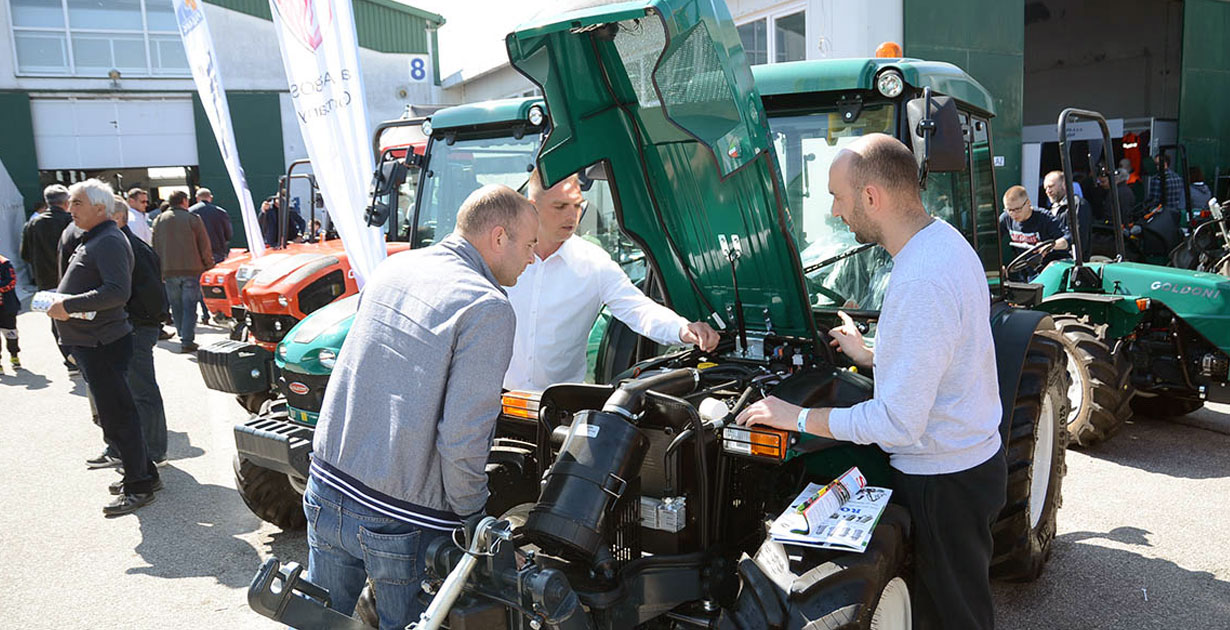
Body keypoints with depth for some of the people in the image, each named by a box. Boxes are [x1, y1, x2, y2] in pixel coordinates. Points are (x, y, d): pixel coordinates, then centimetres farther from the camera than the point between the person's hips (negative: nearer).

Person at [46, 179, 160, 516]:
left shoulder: (109, 241, -16)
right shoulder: (92, 239, 17)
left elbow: (118, 292, -28)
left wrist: (69, 305, -24)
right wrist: (61, 303, 10)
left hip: (103, 344, -11)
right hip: (91, 343, 11)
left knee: (117, 415, -4)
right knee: (114, 413, 17)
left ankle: (139, 486, 4)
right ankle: (142, 473, 27)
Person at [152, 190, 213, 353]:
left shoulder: (159, 220, 9)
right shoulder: (193, 219, -3)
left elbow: (156, 248, 12)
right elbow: (204, 246, -3)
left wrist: (160, 272, 18)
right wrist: (209, 266, 8)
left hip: (169, 271, 3)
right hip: (192, 269, -3)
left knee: (176, 307, 12)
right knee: (189, 306, -1)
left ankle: (184, 337, 18)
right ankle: (187, 341, -6)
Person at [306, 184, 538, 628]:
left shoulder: (391, 269, 5)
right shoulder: (487, 308, -18)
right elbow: (463, 437, -22)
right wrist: (469, 511, -5)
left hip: (327, 490, 7)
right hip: (404, 523, -6)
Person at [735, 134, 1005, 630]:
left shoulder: (919, 282, -31)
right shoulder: (946, 240, 3)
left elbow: (898, 423, -30)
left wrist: (797, 417, -21)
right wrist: (870, 356, 18)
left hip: (942, 483, -10)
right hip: (975, 455, 10)